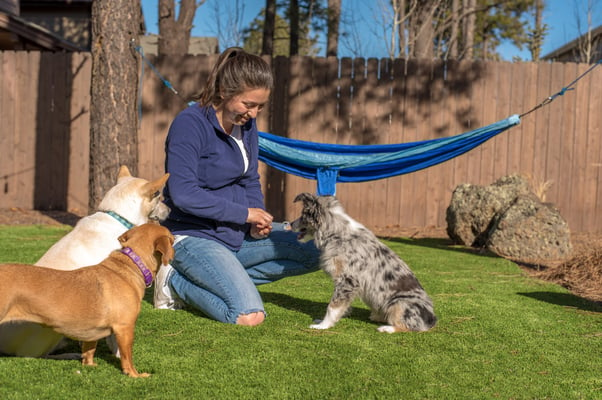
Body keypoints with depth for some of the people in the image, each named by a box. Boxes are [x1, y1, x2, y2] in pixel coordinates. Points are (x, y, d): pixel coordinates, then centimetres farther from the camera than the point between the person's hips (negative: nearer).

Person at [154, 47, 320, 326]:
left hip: (237, 235, 8)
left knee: (315, 251, 1)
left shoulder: (247, 124, 5)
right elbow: (183, 194, -25)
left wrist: (258, 221, -8)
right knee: (249, 317, -24)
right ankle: (177, 282, -1)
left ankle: (223, 279, -1)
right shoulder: (190, 124, -18)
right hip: (194, 237, -8)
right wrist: (245, 213, -19)